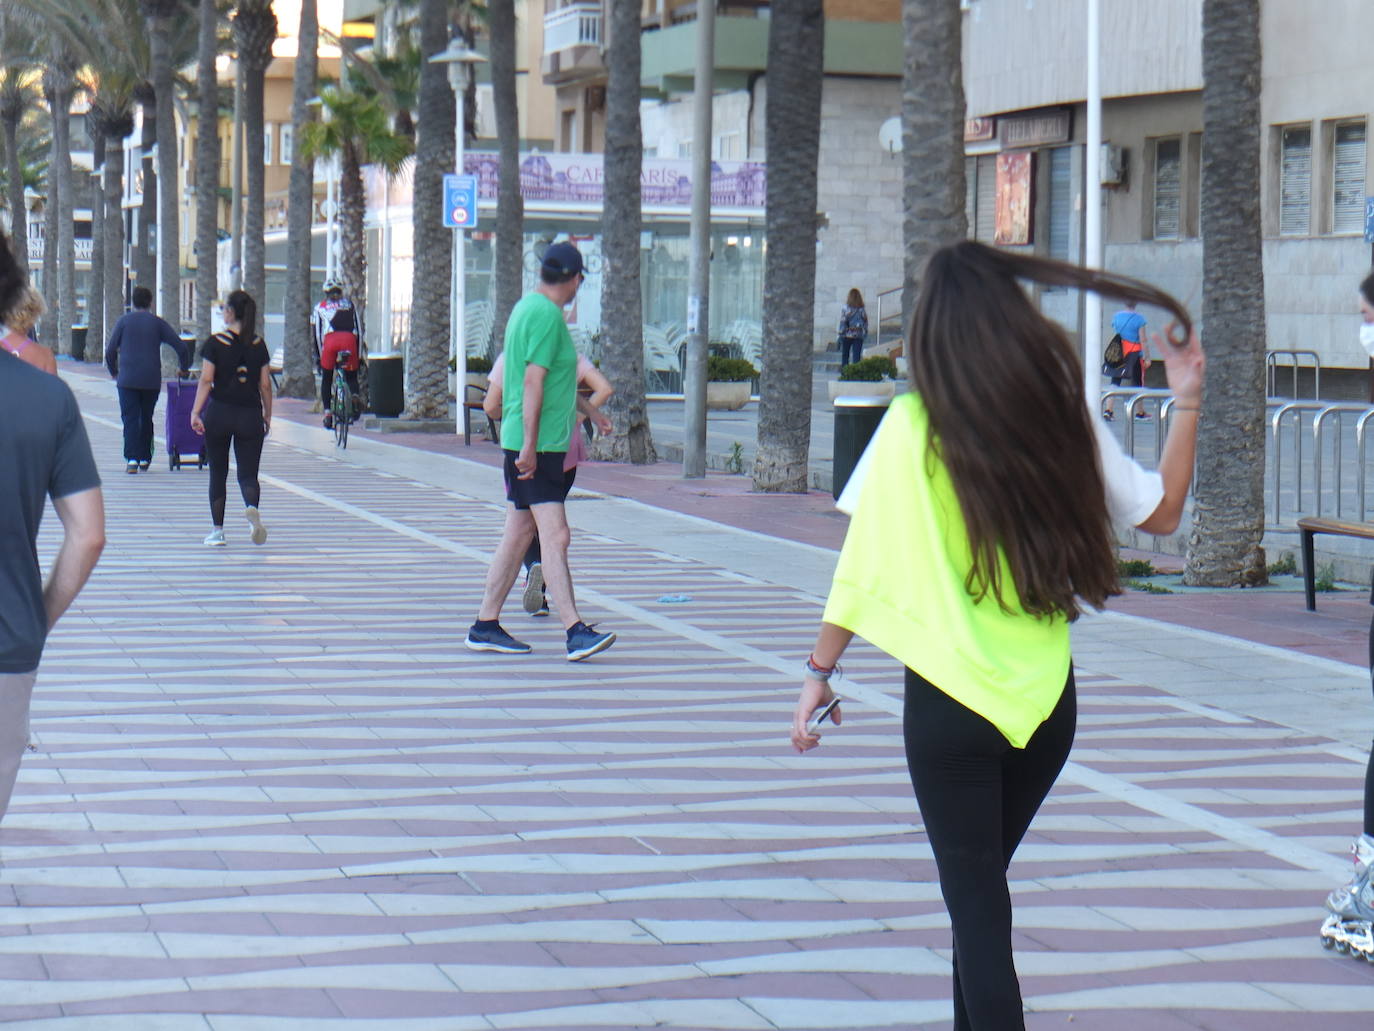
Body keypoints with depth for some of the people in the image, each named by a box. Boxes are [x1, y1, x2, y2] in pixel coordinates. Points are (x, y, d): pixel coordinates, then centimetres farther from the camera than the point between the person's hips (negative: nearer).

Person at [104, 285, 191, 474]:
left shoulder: (124, 321, 4)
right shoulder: (158, 323, 5)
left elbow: (110, 351, 3)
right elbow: (180, 347, 1)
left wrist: (114, 371, 18)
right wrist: (184, 368, 17)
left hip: (127, 379, -1)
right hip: (152, 380, 1)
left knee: (130, 419, -4)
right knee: (146, 418, 15)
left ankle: (132, 459, -18)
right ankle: (145, 458, 18)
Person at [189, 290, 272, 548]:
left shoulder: (215, 343, -4)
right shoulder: (258, 345, 3)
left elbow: (206, 380, -10)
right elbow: (265, 385, 4)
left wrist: (196, 412, -8)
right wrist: (267, 416, 13)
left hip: (219, 413, -1)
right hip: (250, 415, 1)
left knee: (218, 474, 11)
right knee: (248, 473, 3)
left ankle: (217, 531, 13)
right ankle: (252, 509, -28)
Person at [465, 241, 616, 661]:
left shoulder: (527, 308, 17)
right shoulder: (547, 315, -14)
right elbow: (533, 382, -21)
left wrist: (589, 410, 42)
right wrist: (530, 445, -24)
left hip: (526, 443, 10)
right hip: (536, 445, -10)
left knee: (519, 533, 13)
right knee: (555, 537, -14)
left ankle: (485, 626, 17)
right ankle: (575, 631, -19)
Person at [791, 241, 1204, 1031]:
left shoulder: (913, 427, -11)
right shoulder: (1067, 418, -3)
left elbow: (865, 561, -10)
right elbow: (1161, 514, 8)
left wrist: (820, 674, 0)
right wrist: (1187, 403, 17)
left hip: (950, 698, -4)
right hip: (1046, 697, 4)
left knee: (976, 904, 2)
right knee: (983, 883, 23)